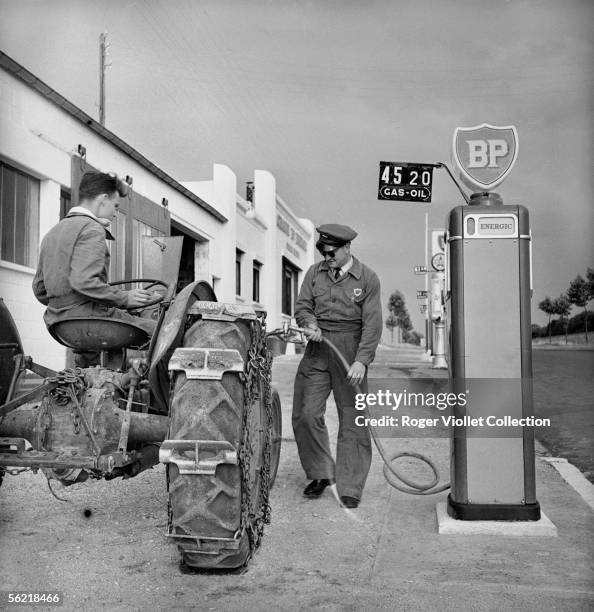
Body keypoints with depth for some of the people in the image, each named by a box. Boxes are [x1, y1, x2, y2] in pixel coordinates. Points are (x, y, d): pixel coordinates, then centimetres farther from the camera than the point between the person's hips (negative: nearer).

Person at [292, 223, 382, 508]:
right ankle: (321, 473, 19)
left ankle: (350, 488, 10)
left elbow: (372, 324, -8)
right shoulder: (315, 272, 9)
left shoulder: (368, 278, -3)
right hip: (317, 350, 3)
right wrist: (310, 324, -13)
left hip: (350, 353, -3)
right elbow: (302, 305, 10)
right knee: (306, 414, -1)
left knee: (352, 419, -1)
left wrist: (362, 361, -19)